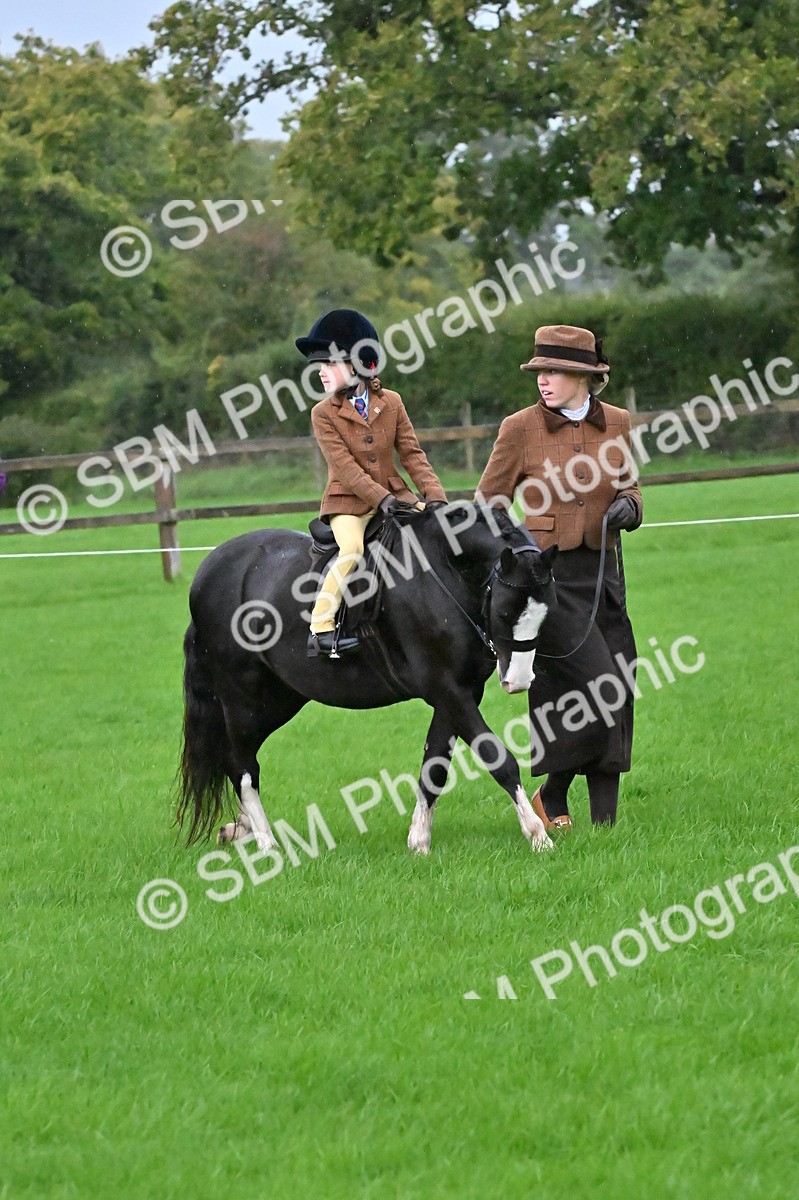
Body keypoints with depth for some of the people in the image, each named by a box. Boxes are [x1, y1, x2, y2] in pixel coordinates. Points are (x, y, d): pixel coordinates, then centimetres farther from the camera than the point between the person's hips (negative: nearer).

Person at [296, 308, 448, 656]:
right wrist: (381, 498, -24)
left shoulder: (391, 403, 4)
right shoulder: (324, 413, -5)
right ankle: (320, 629, -26)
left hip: (393, 494, 4)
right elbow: (345, 467, -13)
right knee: (352, 551, -29)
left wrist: (435, 497, -10)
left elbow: (412, 454, 3)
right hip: (348, 502, -4)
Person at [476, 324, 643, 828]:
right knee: (598, 690, -14)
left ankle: (606, 821, 13)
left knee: (617, 700, 4)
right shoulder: (520, 428, -5)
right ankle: (552, 796, 6)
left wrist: (628, 506, -4)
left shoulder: (616, 423, 5)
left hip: (604, 573, 5)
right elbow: (487, 506, 1)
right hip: (549, 577, -5)